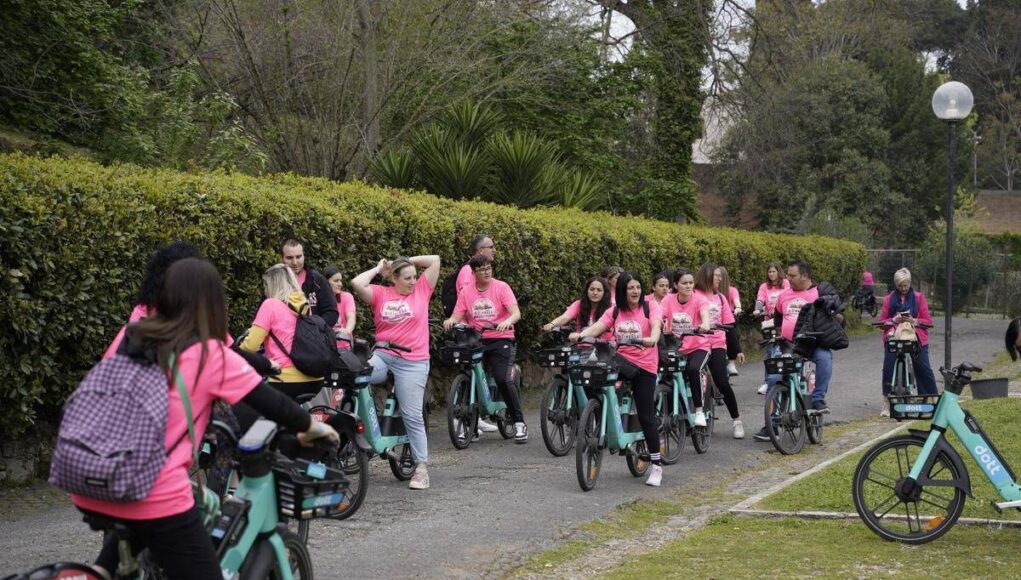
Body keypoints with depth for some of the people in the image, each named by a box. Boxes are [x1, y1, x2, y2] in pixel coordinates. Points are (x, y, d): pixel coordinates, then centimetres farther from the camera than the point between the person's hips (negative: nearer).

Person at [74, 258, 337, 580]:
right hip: (157, 497, -6)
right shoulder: (211, 354, -2)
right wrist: (313, 428, 21)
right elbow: (272, 403, 3)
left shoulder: (131, 336, 10)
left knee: (136, 525, 36)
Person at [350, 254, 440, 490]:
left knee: (413, 416, -1)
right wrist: (378, 269, 2)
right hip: (382, 356, 1)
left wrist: (408, 260, 9)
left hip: (412, 362, -1)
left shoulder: (421, 290, 5)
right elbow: (356, 283, -11)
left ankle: (421, 468, 5)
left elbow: (435, 260, 3)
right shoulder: (381, 294, 4)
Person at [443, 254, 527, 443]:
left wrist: (508, 321, -36)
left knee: (503, 378, -21)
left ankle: (519, 422, -6)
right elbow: (457, 316, 1)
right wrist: (450, 321, -23)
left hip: (501, 340, -3)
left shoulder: (501, 287, -3)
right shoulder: (466, 291, 5)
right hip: (476, 341, 3)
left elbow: (516, 313, -14)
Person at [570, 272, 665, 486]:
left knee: (646, 416, -2)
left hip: (645, 366, -3)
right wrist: (580, 334, -29)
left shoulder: (650, 307, -1)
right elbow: (598, 326, -8)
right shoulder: (615, 311, 6)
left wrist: (653, 338, -43)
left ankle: (656, 465, 9)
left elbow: (656, 325, -19)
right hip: (622, 360, 3)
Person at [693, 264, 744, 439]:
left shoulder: (720, 298, 12)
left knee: (723, 383, -8)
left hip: (717, 345, 2)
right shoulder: (693, 295, 0)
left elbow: (729, 325, 13)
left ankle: (736, 420, 4)